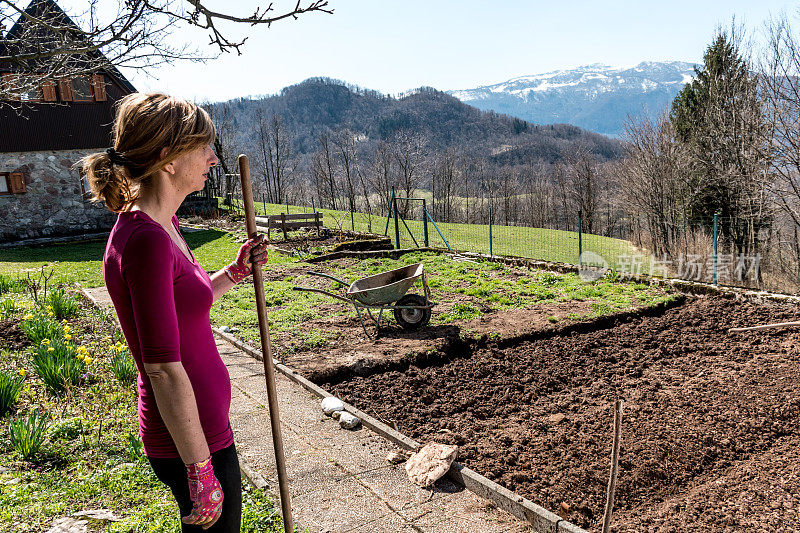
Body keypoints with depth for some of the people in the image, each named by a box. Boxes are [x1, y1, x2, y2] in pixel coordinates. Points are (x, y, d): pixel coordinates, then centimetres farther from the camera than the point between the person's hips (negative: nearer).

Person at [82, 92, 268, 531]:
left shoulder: (162, 226, 5)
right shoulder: (144, 240, -25)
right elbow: (164, 370, -26)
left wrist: (237, 271, 11)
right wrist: (201, 471, -21)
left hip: (201, 425, 9)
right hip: (191, 440, -9)